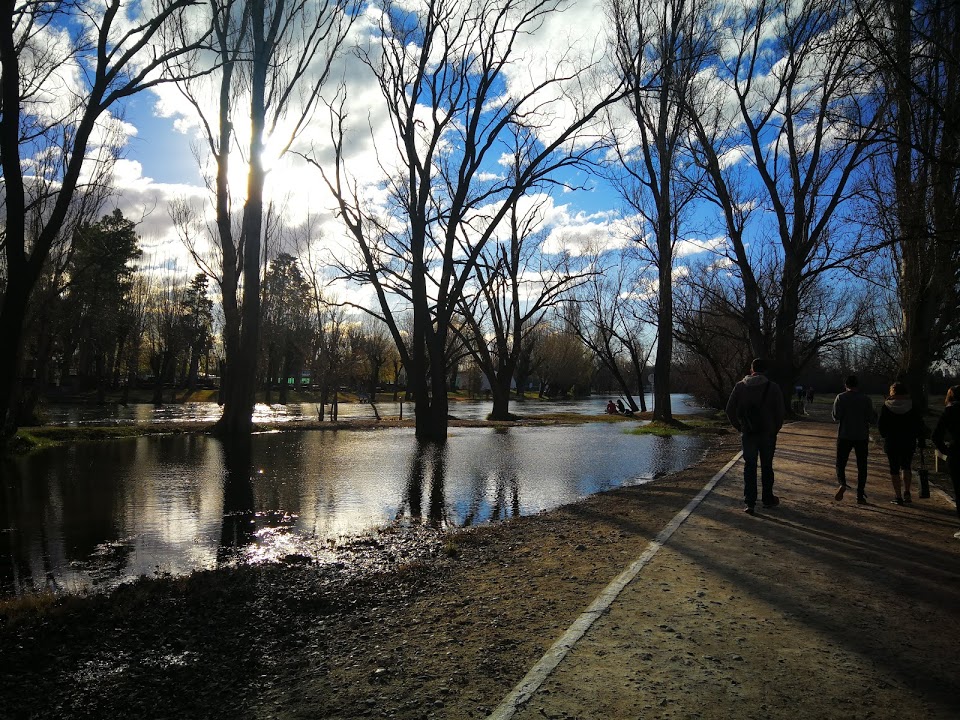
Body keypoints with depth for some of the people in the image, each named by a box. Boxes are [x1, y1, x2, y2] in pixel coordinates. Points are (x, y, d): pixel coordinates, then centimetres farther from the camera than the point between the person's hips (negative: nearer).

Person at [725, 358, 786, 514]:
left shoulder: (740, 386, -1)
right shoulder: (773, 387, -6)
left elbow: (730, 409, -1)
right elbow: (780, 412, -6)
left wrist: (739, 427, 8)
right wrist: (775, 429, 9)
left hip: (747, 433, 1)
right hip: (767, 433, -1)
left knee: (749, 467, 5)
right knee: (767, 466, 13)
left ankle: (749, 503, 1)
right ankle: (767, 499, 24)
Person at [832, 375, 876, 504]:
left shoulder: (841, 398, -4)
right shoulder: (866, 399, 0)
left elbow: (836, 417, -11)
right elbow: (872, 420, -1)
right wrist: (874, 413, 19)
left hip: (844, 436, -1)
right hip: (862, 437, 1)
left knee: (840, 463, 7)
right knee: (861, 466, 10)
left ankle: (842, 484, -21)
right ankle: (860, 495, 9)